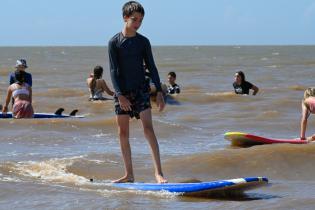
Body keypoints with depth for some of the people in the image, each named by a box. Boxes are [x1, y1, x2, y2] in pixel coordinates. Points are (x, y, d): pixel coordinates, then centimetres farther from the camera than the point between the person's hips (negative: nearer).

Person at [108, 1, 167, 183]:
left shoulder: (143, 42, 4)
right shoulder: (115, 42, -2)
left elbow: (152, 68, 7)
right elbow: (114, 71, -6)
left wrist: (159, 92, 1)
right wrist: (120, 94, -15)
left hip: (141, 90, 0)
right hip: (122, 92, 0)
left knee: (148, 128, -14)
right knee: (123, 133, 4)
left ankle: (158, 172, -17)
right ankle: (129, 174, 12)